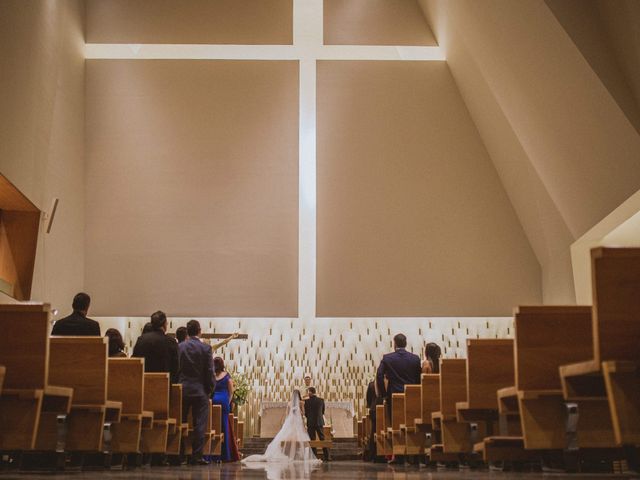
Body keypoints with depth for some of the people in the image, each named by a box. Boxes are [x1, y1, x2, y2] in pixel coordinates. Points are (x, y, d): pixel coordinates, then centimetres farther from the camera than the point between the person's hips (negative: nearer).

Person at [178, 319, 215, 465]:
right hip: (200, 391, -2)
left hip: (182, 390, 2)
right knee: (200, 424, 1)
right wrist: (210, 390, 6)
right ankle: (196, 456, -1)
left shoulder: (179, 347, 0)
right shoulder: (206, 348, -6)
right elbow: (210, 372, -5)